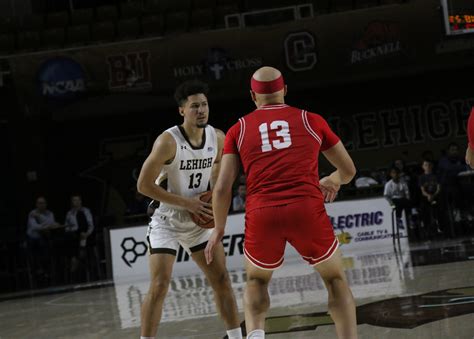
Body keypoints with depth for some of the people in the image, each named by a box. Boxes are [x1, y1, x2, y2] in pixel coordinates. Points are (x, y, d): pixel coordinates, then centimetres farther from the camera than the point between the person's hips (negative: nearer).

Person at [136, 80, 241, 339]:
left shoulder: (218, 138, -6)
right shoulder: (168, 141, -24)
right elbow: (143, 185, -23)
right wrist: (186, 203, -24)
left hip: (199, 222, 5)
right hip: (167, 222, -5)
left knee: (222, 280, 5)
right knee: (159, 286, -14)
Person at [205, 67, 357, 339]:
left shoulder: (239, 129, 17)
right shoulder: (311, 121, 17)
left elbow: (222, 188, 9)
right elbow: (349, 170, 26)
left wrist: (219, 230, 22)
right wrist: (332, 182, 48)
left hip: (261, 214, 1)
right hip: (308, 210, -1)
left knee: (257, 281, 27)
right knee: (336, 280, 21)